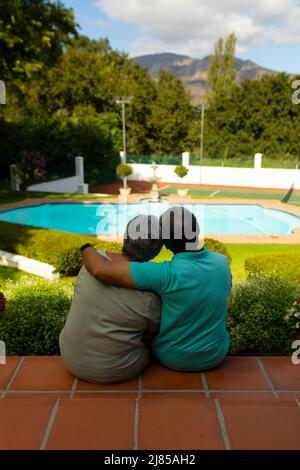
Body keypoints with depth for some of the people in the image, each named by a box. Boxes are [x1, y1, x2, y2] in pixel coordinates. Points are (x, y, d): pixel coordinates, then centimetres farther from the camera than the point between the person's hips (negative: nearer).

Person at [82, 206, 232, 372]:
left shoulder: (166, 273, -31)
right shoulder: (222, 262, -16)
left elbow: (101, 270, -36)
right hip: (216, 356, 3)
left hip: (173, 358, -3)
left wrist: (87, 249, -14)